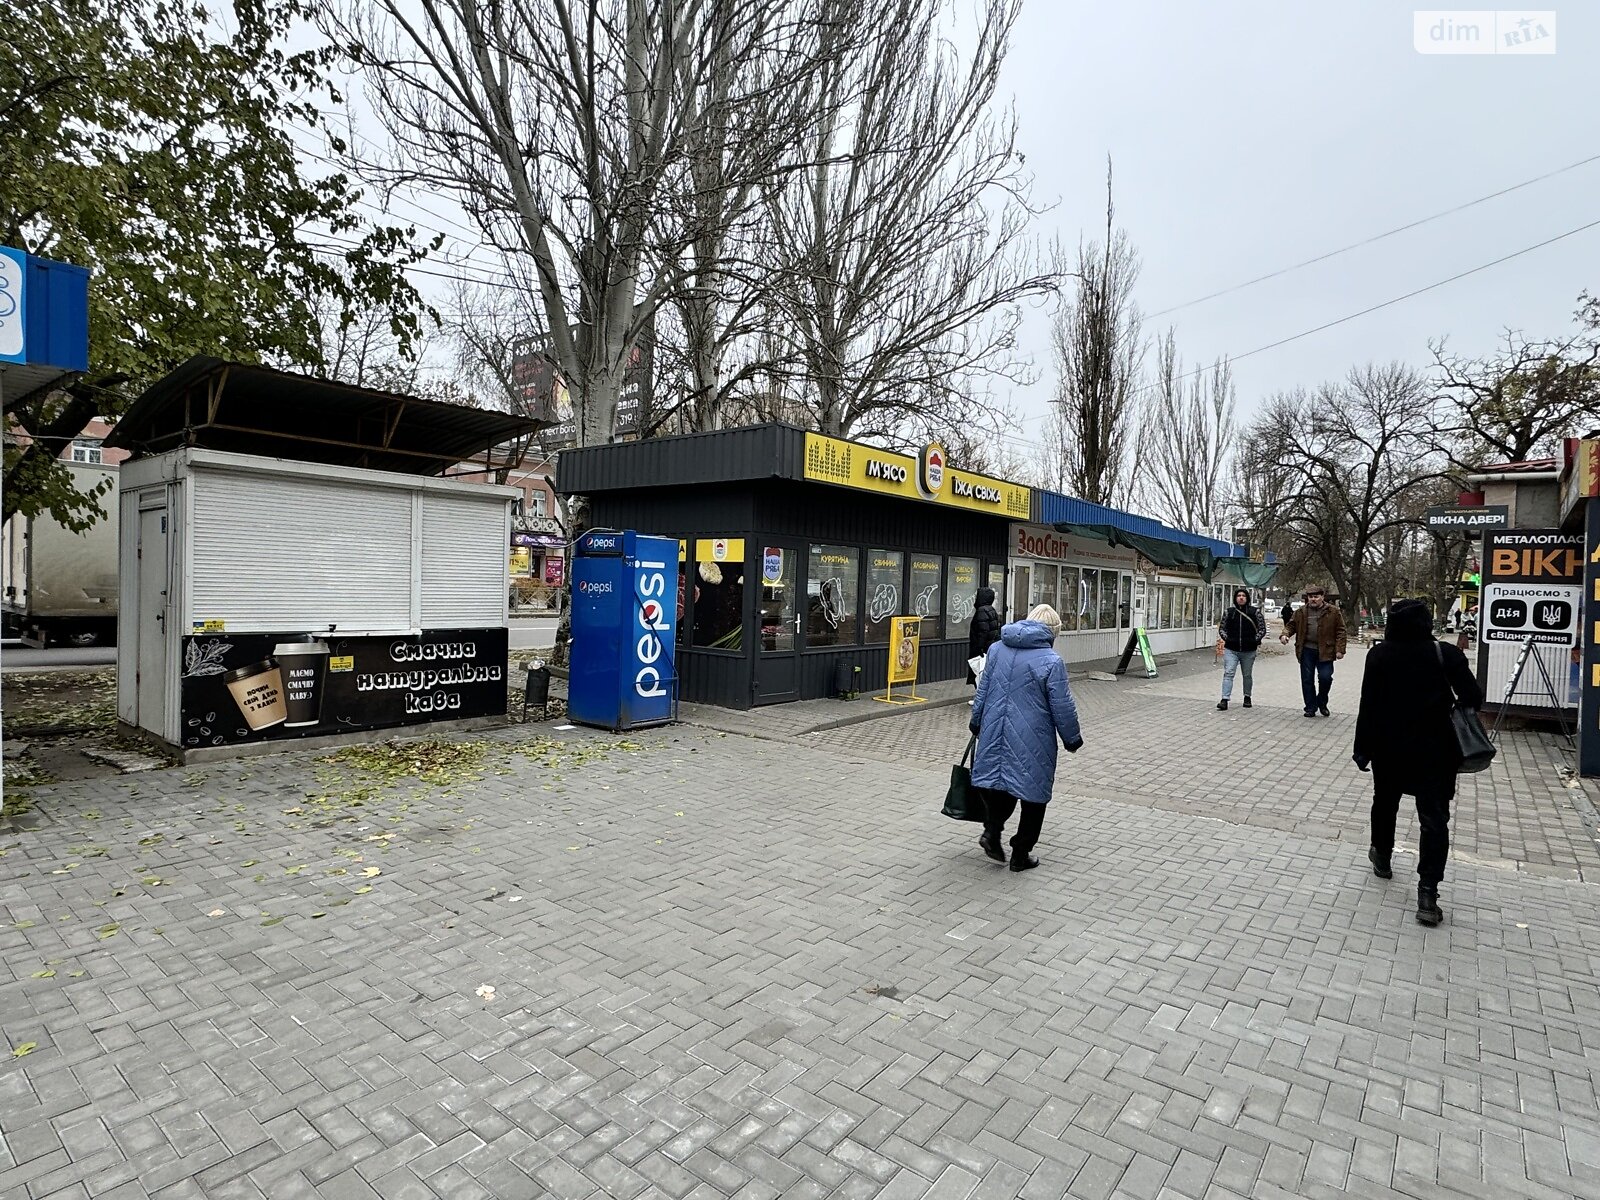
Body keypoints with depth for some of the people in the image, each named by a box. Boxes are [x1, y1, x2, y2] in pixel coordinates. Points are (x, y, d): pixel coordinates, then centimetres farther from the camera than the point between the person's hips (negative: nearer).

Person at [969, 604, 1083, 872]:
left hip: (995, 733, 5)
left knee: (999, 781, 21)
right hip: (1033, 742, -4)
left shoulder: (997, 650, 3)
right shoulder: (1051, 661, -13)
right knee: (1033, 794, 9)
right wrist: (1072, 739, 6)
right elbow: (1063, 707, -9)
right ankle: (1021, 854, 16)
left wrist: (976, 723, 24)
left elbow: (983, 690, 12)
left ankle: (992, 829, 1)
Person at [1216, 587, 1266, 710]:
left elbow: (1262, 628, 4)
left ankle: (1247, 697, 33)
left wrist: (1255, 640, -5)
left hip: (1249, 651, 0)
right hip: (1231, 650, 0)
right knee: (1228, 673, -10)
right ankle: (1225, 700, -15)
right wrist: (1226, 638, 0)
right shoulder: (1229, 612, 5)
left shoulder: (1255, 612, 1)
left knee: (1247, 675, 14)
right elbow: (1221, 628, 13)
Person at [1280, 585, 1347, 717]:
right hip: (1307, 650, 2)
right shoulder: (1301, 611, 7)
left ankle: (1322, 702, 16)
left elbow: (1340, 631, 0)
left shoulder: (1333, 612, 0)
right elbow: (1291, 625, 13)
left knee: (1325, 677, -10)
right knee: (1307, 680, 4)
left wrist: (1340, 650, -7)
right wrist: (1285, 634, -9)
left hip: (1325, 651, -2)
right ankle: (1311, 707, 15)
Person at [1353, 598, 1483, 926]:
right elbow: (1474, 698, -10)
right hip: (1435, 751, -1)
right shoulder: (1445, 654, -9)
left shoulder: (1379, 655, -6)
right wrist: (1451, 703, 13)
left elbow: (1368, 706, -6)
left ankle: (1382, 858, 40)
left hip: (1388, 748, 1)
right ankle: (1428, 893, -5)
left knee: (1385, 803, 22)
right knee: (1434, 819, 2)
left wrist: (1362, 749, 0)